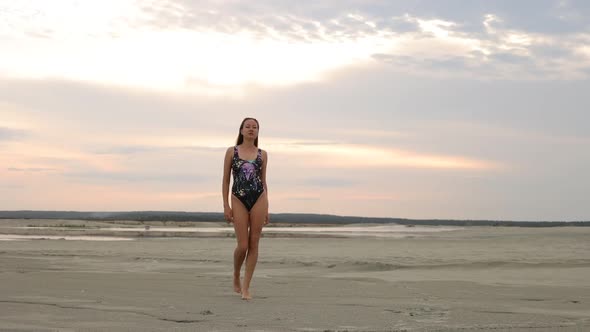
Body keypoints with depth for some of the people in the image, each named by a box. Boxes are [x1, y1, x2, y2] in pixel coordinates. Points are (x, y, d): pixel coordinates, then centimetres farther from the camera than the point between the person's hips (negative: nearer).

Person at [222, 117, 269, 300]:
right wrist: (226, 206, -3)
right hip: (239, 199, -2)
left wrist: (266, 208, 9)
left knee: (254, 244, 0)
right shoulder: (231, 151, 5)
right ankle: (236, 277, 22)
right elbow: (226, 180, 4)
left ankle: (246, 287, 7)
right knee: (243, 245, -6)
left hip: (259, 199, 2)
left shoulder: (262, 154, 10)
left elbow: (263, 181, 13)